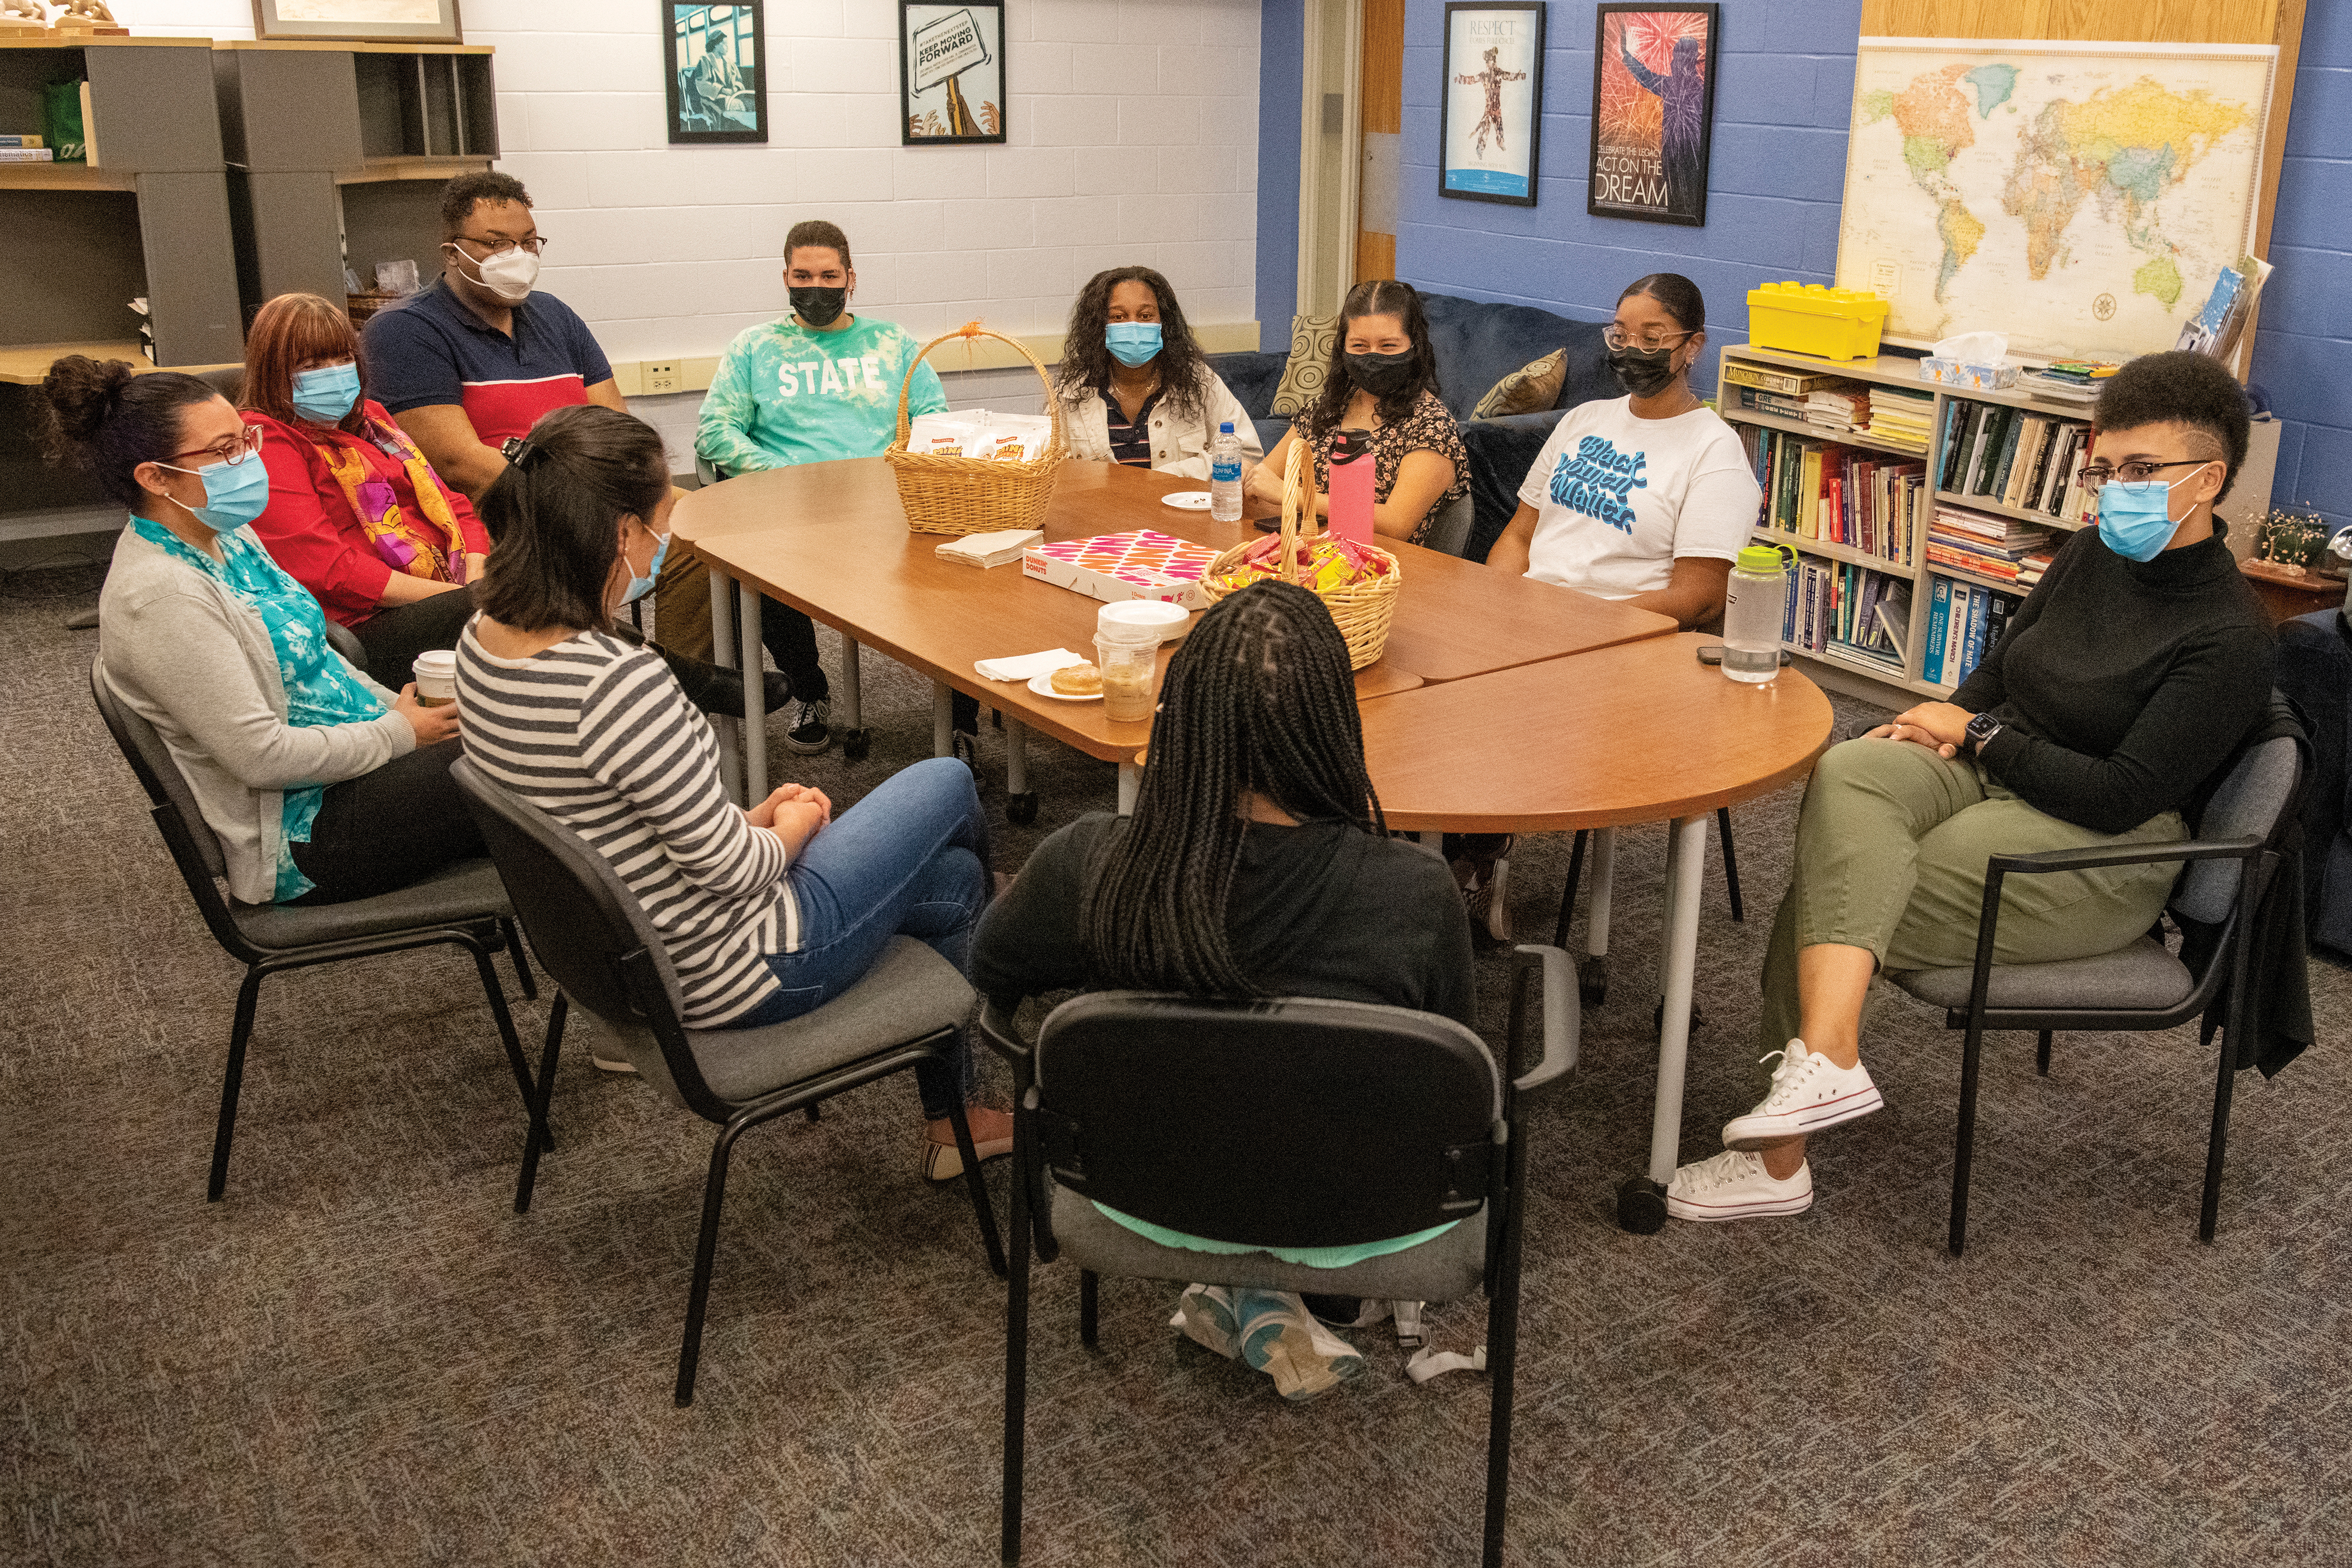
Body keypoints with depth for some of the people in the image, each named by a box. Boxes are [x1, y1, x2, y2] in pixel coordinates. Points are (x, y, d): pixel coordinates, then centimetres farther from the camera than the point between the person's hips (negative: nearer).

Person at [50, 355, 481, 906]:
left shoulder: (226, 535, 7)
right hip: (302, 835, -9)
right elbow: (263, 755, -25)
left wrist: (401, 709, 4)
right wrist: (397, 734, -15)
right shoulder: (160, 596, -23)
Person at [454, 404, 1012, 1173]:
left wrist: (747, 818, 6)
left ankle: (952, 1118, 42)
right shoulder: (621, 683, -35)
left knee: (951, 877, 23)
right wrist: (794, 825, -3)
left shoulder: (484, 640, -6)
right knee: (949, 785, 13)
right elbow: (736, 872, -24)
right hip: (729, 976, -9)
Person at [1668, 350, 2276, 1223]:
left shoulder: (2231, 640, -14)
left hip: (2101, 855, -7)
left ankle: (1779, 1162, -16)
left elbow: (2121, 798, -19)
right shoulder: (2092, 554, 9)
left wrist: (1977, 733, -10)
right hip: (1995, 769, 7)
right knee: (1848, 772, -27)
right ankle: (1826, 1061, -37)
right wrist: (1947, 722, 0)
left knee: (1819, 904, -23)